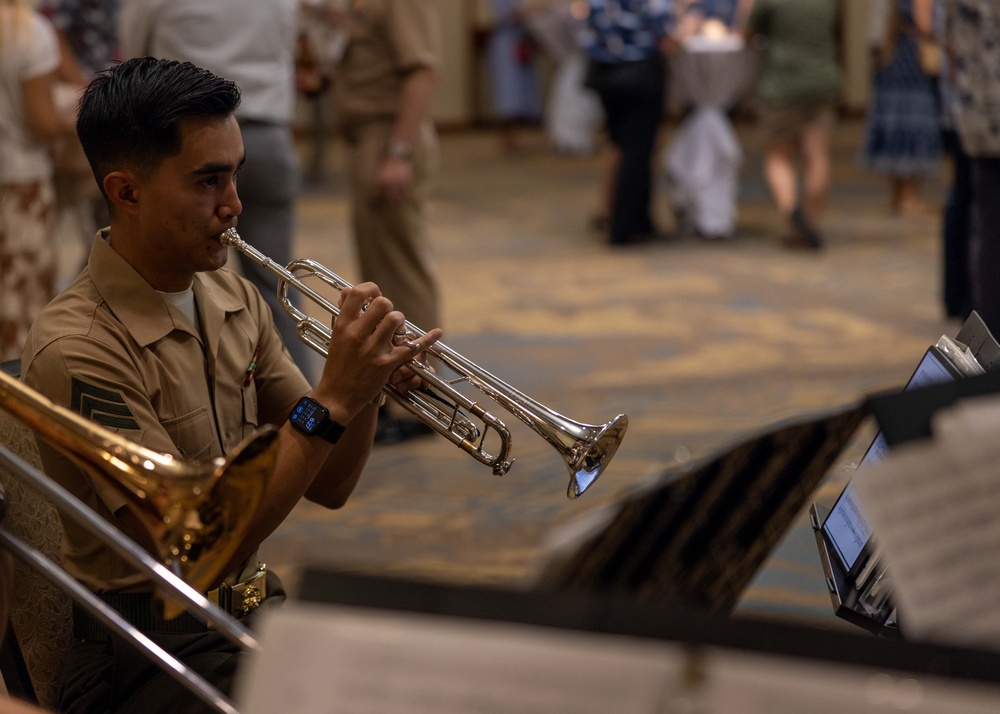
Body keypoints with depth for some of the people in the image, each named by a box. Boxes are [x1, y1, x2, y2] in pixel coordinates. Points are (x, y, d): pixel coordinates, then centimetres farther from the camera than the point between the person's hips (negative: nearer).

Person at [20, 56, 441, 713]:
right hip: (147, 653, -7)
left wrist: (366, 384, -12)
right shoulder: (78, 349, -19)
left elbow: (328, 487, 8)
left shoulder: (235, 300, 5)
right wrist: (331, 400, -25)